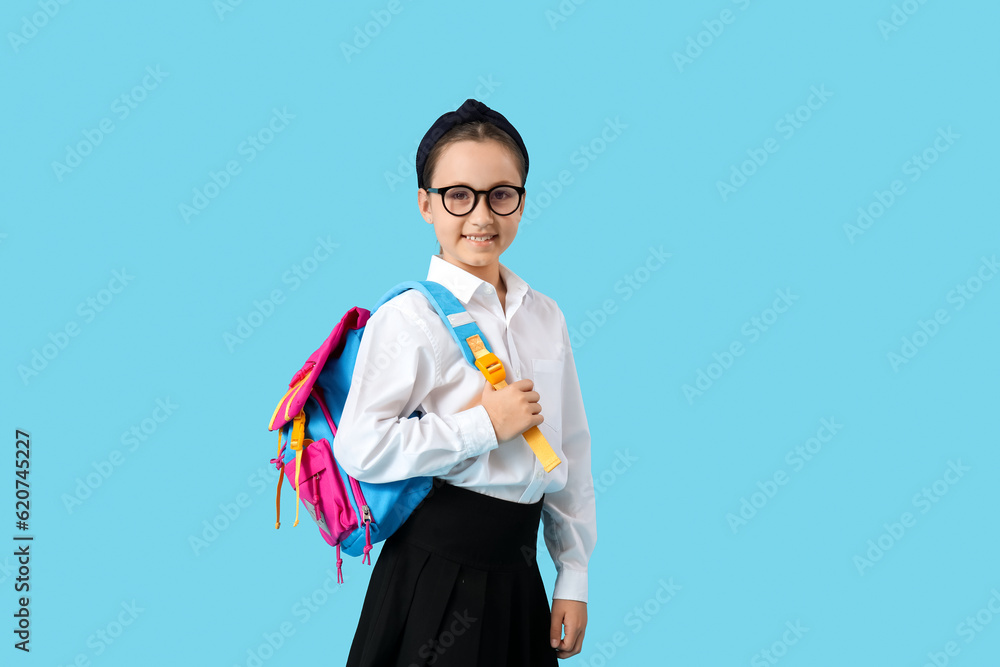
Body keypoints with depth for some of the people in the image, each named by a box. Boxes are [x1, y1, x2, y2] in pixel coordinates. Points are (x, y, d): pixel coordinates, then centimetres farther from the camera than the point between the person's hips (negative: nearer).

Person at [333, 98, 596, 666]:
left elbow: (571, 449, 11)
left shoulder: (545, 316, 8)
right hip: (438, 571, -6)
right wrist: (484, 426, -18)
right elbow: (360, 449, -21)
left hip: (517, 572, 6)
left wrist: (574, 575, 10)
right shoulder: (409, 318, -13)